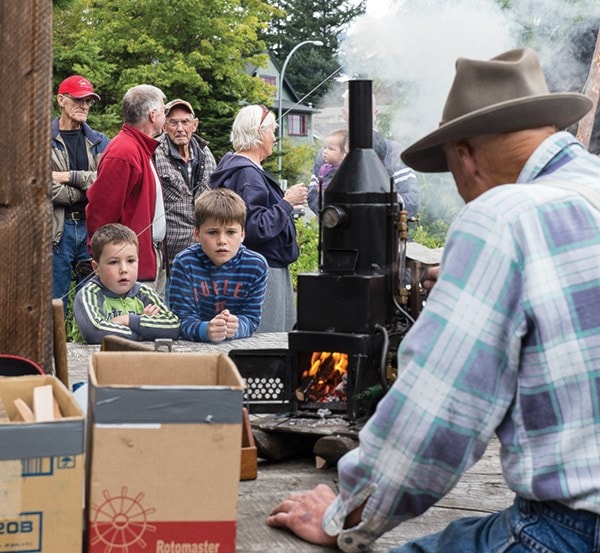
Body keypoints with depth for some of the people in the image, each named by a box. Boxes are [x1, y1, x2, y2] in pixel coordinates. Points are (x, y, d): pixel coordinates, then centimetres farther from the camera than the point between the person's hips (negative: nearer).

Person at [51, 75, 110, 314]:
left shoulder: (99, 142, 12)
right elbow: (46, 189, -14)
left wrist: (70, 177, -12)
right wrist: (89, 190, -7)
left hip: (92, 227, 4)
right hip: (58, 229, -3)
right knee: (55, 305, 2)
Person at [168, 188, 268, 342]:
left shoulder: (256, 266, -4)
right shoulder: (184, 263, -9)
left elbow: (251, 317, -5)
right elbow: (183, 319, -12)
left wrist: (235, 328, -26)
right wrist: (206, 331, -32)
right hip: (194, 347, -2)